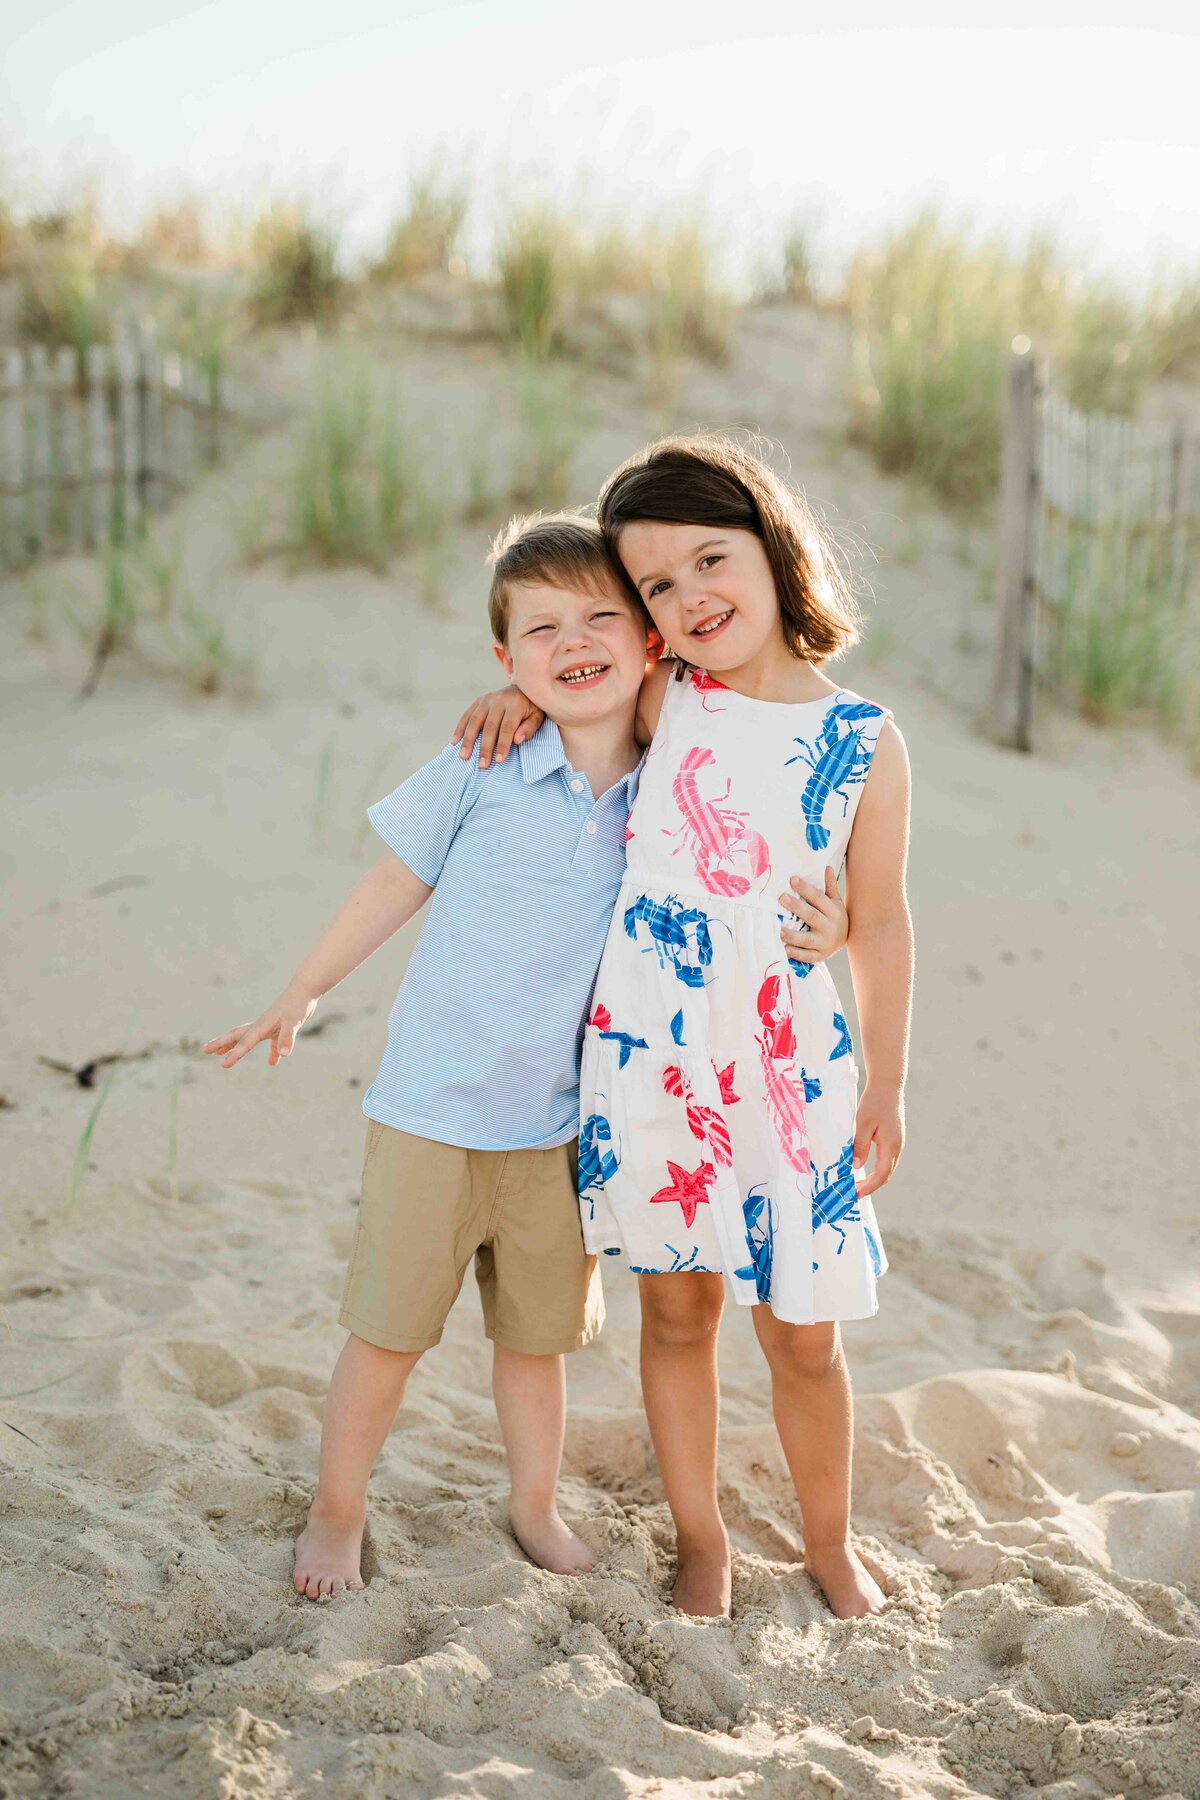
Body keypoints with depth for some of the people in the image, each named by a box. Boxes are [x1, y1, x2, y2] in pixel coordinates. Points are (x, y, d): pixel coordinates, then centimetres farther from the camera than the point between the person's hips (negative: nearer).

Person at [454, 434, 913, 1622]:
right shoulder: (663, 705, 0)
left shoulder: (864, 743, -4)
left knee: (803, 1333, 7)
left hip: (792, 1067, -1)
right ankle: (700, 1542, 31)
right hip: (647, 1051, 1)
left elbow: (879, 921, 2)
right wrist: (527, 687, 1)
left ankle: (829, 1544, 31)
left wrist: (886, 1086, 4)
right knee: (677, 1304, 12)